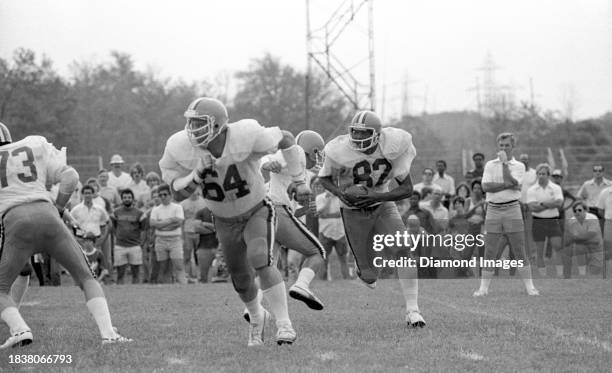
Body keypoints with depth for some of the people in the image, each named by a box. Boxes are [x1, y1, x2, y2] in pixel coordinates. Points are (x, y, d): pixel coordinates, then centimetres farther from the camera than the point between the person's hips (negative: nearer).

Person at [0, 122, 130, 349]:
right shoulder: (36, 147, 21)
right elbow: (70, 177, 11)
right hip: (47, 215, 2)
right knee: (86, 278, 15)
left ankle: (19, 330, -13)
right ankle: (108, 333, -3)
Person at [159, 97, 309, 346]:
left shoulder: (246, 136, -30)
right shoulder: (181, 149, -23)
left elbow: (286, 139, -12)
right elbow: (178, 194, -14)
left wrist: (299, 181, -11)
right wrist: (197, 175, -34)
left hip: (256, 210, -3)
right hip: (225, 220, 3)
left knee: (261, 262, -27)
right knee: (241, 280, 12)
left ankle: (284, 323, -18)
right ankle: (257, 318, 44)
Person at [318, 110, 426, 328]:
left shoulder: (392, 148, -19)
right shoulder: (341, 152, -24)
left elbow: (407, 188, -15)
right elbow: (324, 178, -4)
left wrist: (374, 197, -29)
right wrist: (340, 194, -25)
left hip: (382, 205, 2)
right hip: (354, 212, -2)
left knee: (403, 251, -20)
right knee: (370, 276, -1)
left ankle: (412, 310, -13)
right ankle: (365, 273, 40)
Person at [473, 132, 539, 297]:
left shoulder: (519, 166, 6)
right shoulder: (490, 165, 9)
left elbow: (511, 182, -12)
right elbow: (486, 186, -5)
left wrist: (504, 162, -10)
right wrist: (508, 185, -12)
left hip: (512, 209, -1)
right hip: (493, 210, 1)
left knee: (519, 251, -2)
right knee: (489, 252, -1)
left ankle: (530, 286, 2)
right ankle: (483, 287, 3)